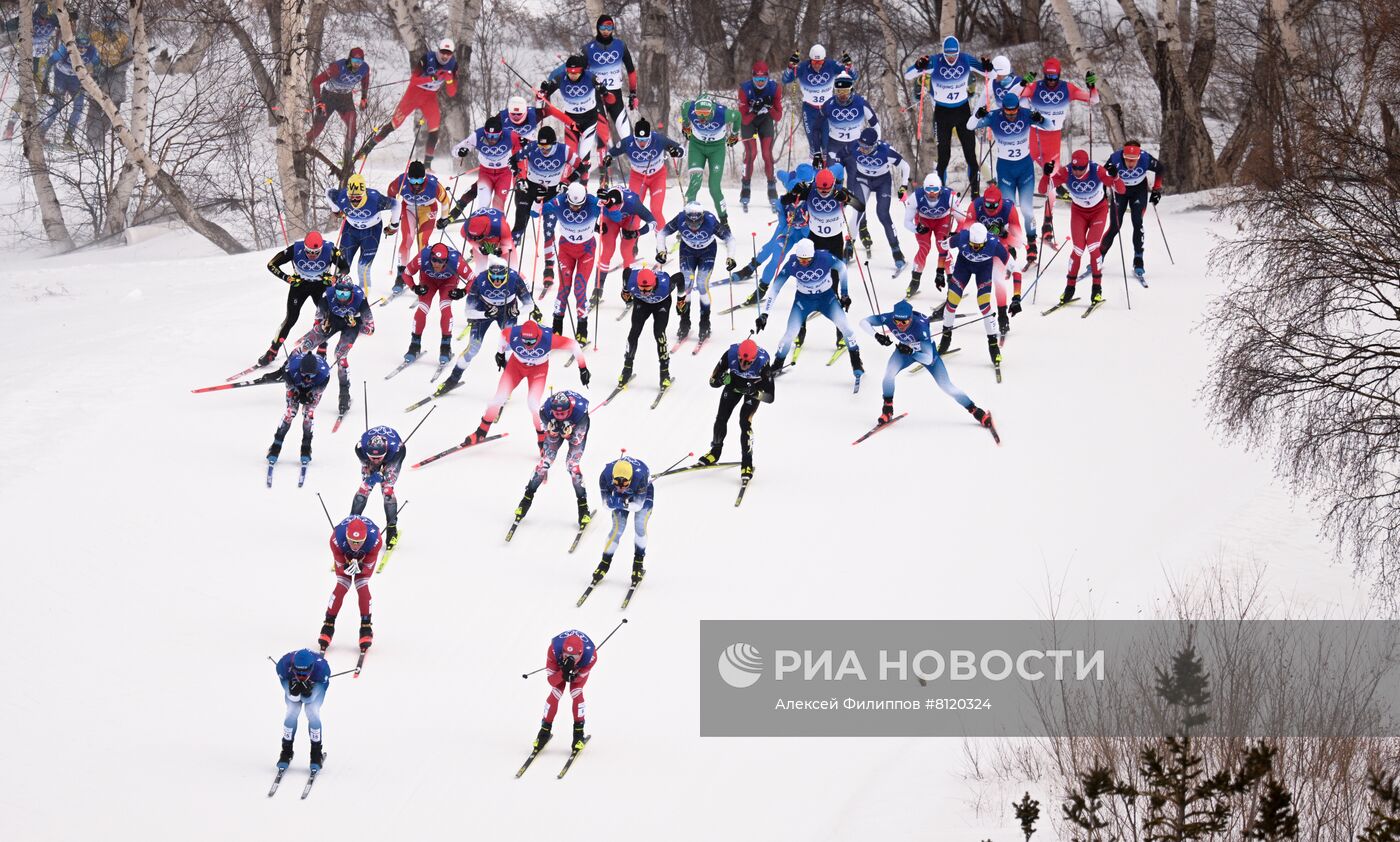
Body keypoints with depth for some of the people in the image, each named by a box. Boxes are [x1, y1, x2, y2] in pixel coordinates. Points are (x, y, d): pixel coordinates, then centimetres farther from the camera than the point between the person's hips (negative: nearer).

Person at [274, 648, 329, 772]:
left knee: (313, 713, -19)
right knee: (292, 713, -16)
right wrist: (294, 689, -45)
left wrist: (307, 692, -47)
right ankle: (286, 751, 4)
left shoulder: (321, 667, -39)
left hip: (317, 685, -1)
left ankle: (316, 753, -1)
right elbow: (292, 698, -24)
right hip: (292, 681, 1)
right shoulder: (284, 664, -38)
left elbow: (309, 699, -26)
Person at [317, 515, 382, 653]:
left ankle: (366, 627, -1)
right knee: (342, 586, -11)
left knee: (362, 587, -15)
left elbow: (368, 567, -26)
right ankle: (328, 625, 3)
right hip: (344, 555, 0)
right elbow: (340, 565, -27)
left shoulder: (375, 540, -42)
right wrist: (347, 568, -50)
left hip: (366, 556, 0)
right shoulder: (336, 539, -42)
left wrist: (360, 568, -48)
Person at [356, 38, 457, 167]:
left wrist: (449, 79, -27)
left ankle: (427, 164, -3)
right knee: (395, 122, -6)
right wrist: (433, 78, -38)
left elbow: (452, 93, -8)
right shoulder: (426, 59, -20)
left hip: (430, 97, 3)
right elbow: (414, 80, -25)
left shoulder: (453, 66, -9)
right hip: (414, 92, -3)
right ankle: (367, 147, 5)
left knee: (435, 128, -13)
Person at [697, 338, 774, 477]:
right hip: (735, 383, 3)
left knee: (745, 422, -18)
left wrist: (753, 391, -50)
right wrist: (722, 379, -44)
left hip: (755, 387, -3)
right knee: (721, 418, 0)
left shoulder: (762, 363, -40)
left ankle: (747, 463, -2)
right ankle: (715, 452, 27)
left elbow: (770, 397, -34)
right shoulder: (730, 355, -35)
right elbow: (713, 381, -22)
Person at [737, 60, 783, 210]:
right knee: (751, 153, -16)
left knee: (767, 154, -9)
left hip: (766, 120, 1)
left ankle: (772, 189, 1)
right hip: (748, 121, -1)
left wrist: (769, 108, -35)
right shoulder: (745, 89, -26)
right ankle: (745, 190, -7)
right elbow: (744, 118, -24)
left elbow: (778, 116, -17)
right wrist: (754, 111, -41)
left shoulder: (774, 89, -22)